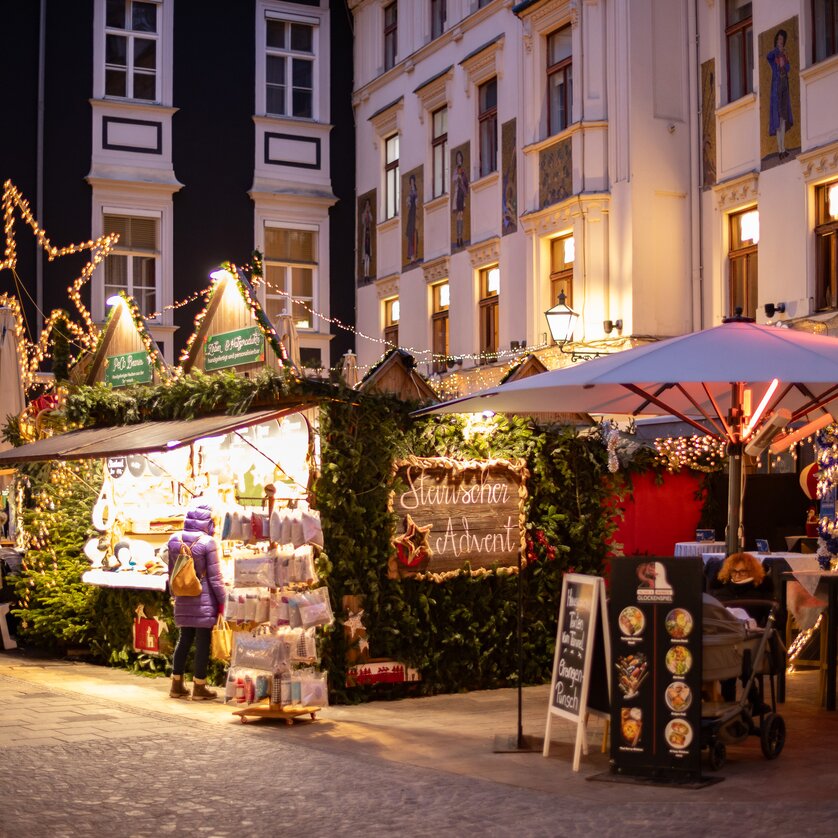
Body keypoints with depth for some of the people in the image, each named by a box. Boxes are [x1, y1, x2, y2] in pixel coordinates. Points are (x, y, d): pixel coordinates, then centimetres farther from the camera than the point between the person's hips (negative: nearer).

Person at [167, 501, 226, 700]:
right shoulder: (207, 542, -15)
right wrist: (222, 601, -3)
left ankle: (177, 685, 22)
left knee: (184, 639, 16)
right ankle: (199, 687, 9)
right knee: (203, 641, 4)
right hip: (204, 600, -5)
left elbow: (171, 573, 11)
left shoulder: (174, 540, 2)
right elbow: (214, 577, -12)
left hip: (184, 600, 6)